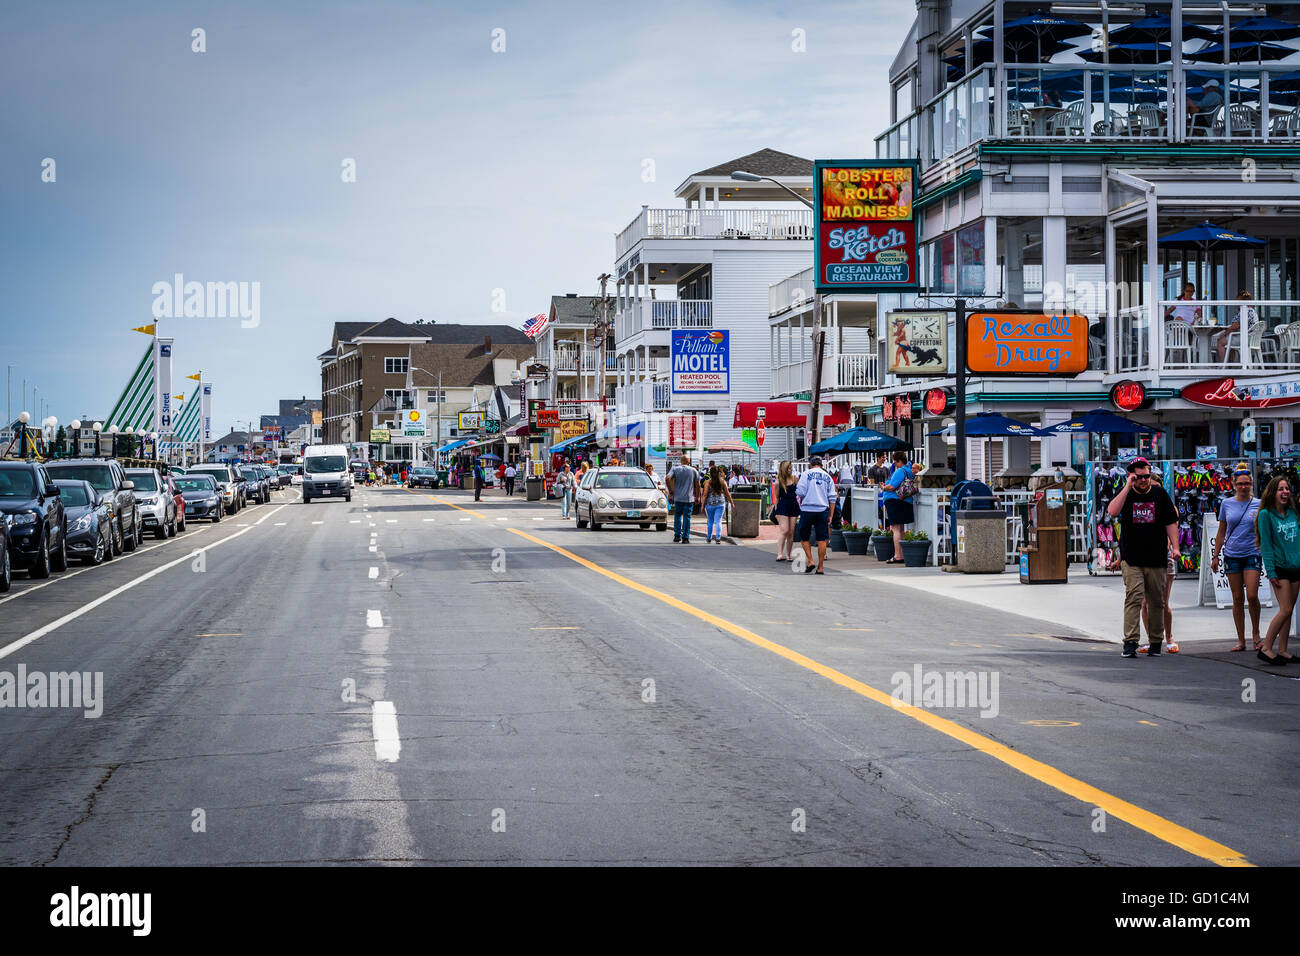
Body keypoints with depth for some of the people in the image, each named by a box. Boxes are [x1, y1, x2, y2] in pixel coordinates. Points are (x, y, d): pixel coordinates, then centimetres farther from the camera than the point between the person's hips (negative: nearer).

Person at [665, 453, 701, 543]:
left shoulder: (675, 469, 2)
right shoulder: (693, 471, 2)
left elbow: (668, 478, -14)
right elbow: (698, 485, 3)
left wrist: (670, 491, -5)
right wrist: (696, 496, 13)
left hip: (678, 498, 1)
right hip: (689, 498, -1)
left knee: (677, 516, 16)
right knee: (687, 517, 1)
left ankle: (677, 535, 11)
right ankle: (685, 538, -1)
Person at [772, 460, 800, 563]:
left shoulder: (794, 479, 7)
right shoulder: (778, 482, -3)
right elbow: (777, 497, 3)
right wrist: (776, 511, 2)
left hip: (794, 506, 4)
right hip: (783, 507, -4)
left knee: (791, 533, 3)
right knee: (785, 531, -17)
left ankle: (788, 555, 10)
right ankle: (780, 554, -19)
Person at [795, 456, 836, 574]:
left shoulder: (806, 474, 2)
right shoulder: (828, 477, 11)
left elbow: (800, 492, -8)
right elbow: (832, 498, 8)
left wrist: (800, 499, 14)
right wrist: (831, 516, 9)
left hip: (807, 510, -2)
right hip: (823, 510, 2)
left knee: (804, 538, 11)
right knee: (822, 539, 4)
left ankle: (810, 561, -2)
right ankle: (820, 567, 4)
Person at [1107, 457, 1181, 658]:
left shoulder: (1160, 494, 8)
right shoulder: (1125, 494, 4)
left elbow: (1170, 522, 10)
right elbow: (1112, 511, -16)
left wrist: (1175, 547, -1)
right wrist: (1128, 487, -17)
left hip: (1156, 558, 2)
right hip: (1131, 558, -2)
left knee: (1156, 601, 7)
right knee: (1133, 598, -13)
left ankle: (1156, 642, 16)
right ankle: (1130, 642, -17)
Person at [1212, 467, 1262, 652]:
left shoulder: (1258, 505, 2)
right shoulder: (1227, 504, 6)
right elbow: (1221, 533, 12)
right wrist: (1216, 556, 10)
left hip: (1252, 554, -2)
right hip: (1232, 555, 2)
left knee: (1252, 596, -14)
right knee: (1237, 598, 3)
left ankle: (1256, 633, 8)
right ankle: (1241, 640, 9)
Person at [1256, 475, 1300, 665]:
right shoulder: (1266, 515, -6)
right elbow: (1266, 545, -9)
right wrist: (1271, 572, -13)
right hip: (1279, 567, -6)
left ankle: (1282, 651, 10)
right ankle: (1265, 648, -6)